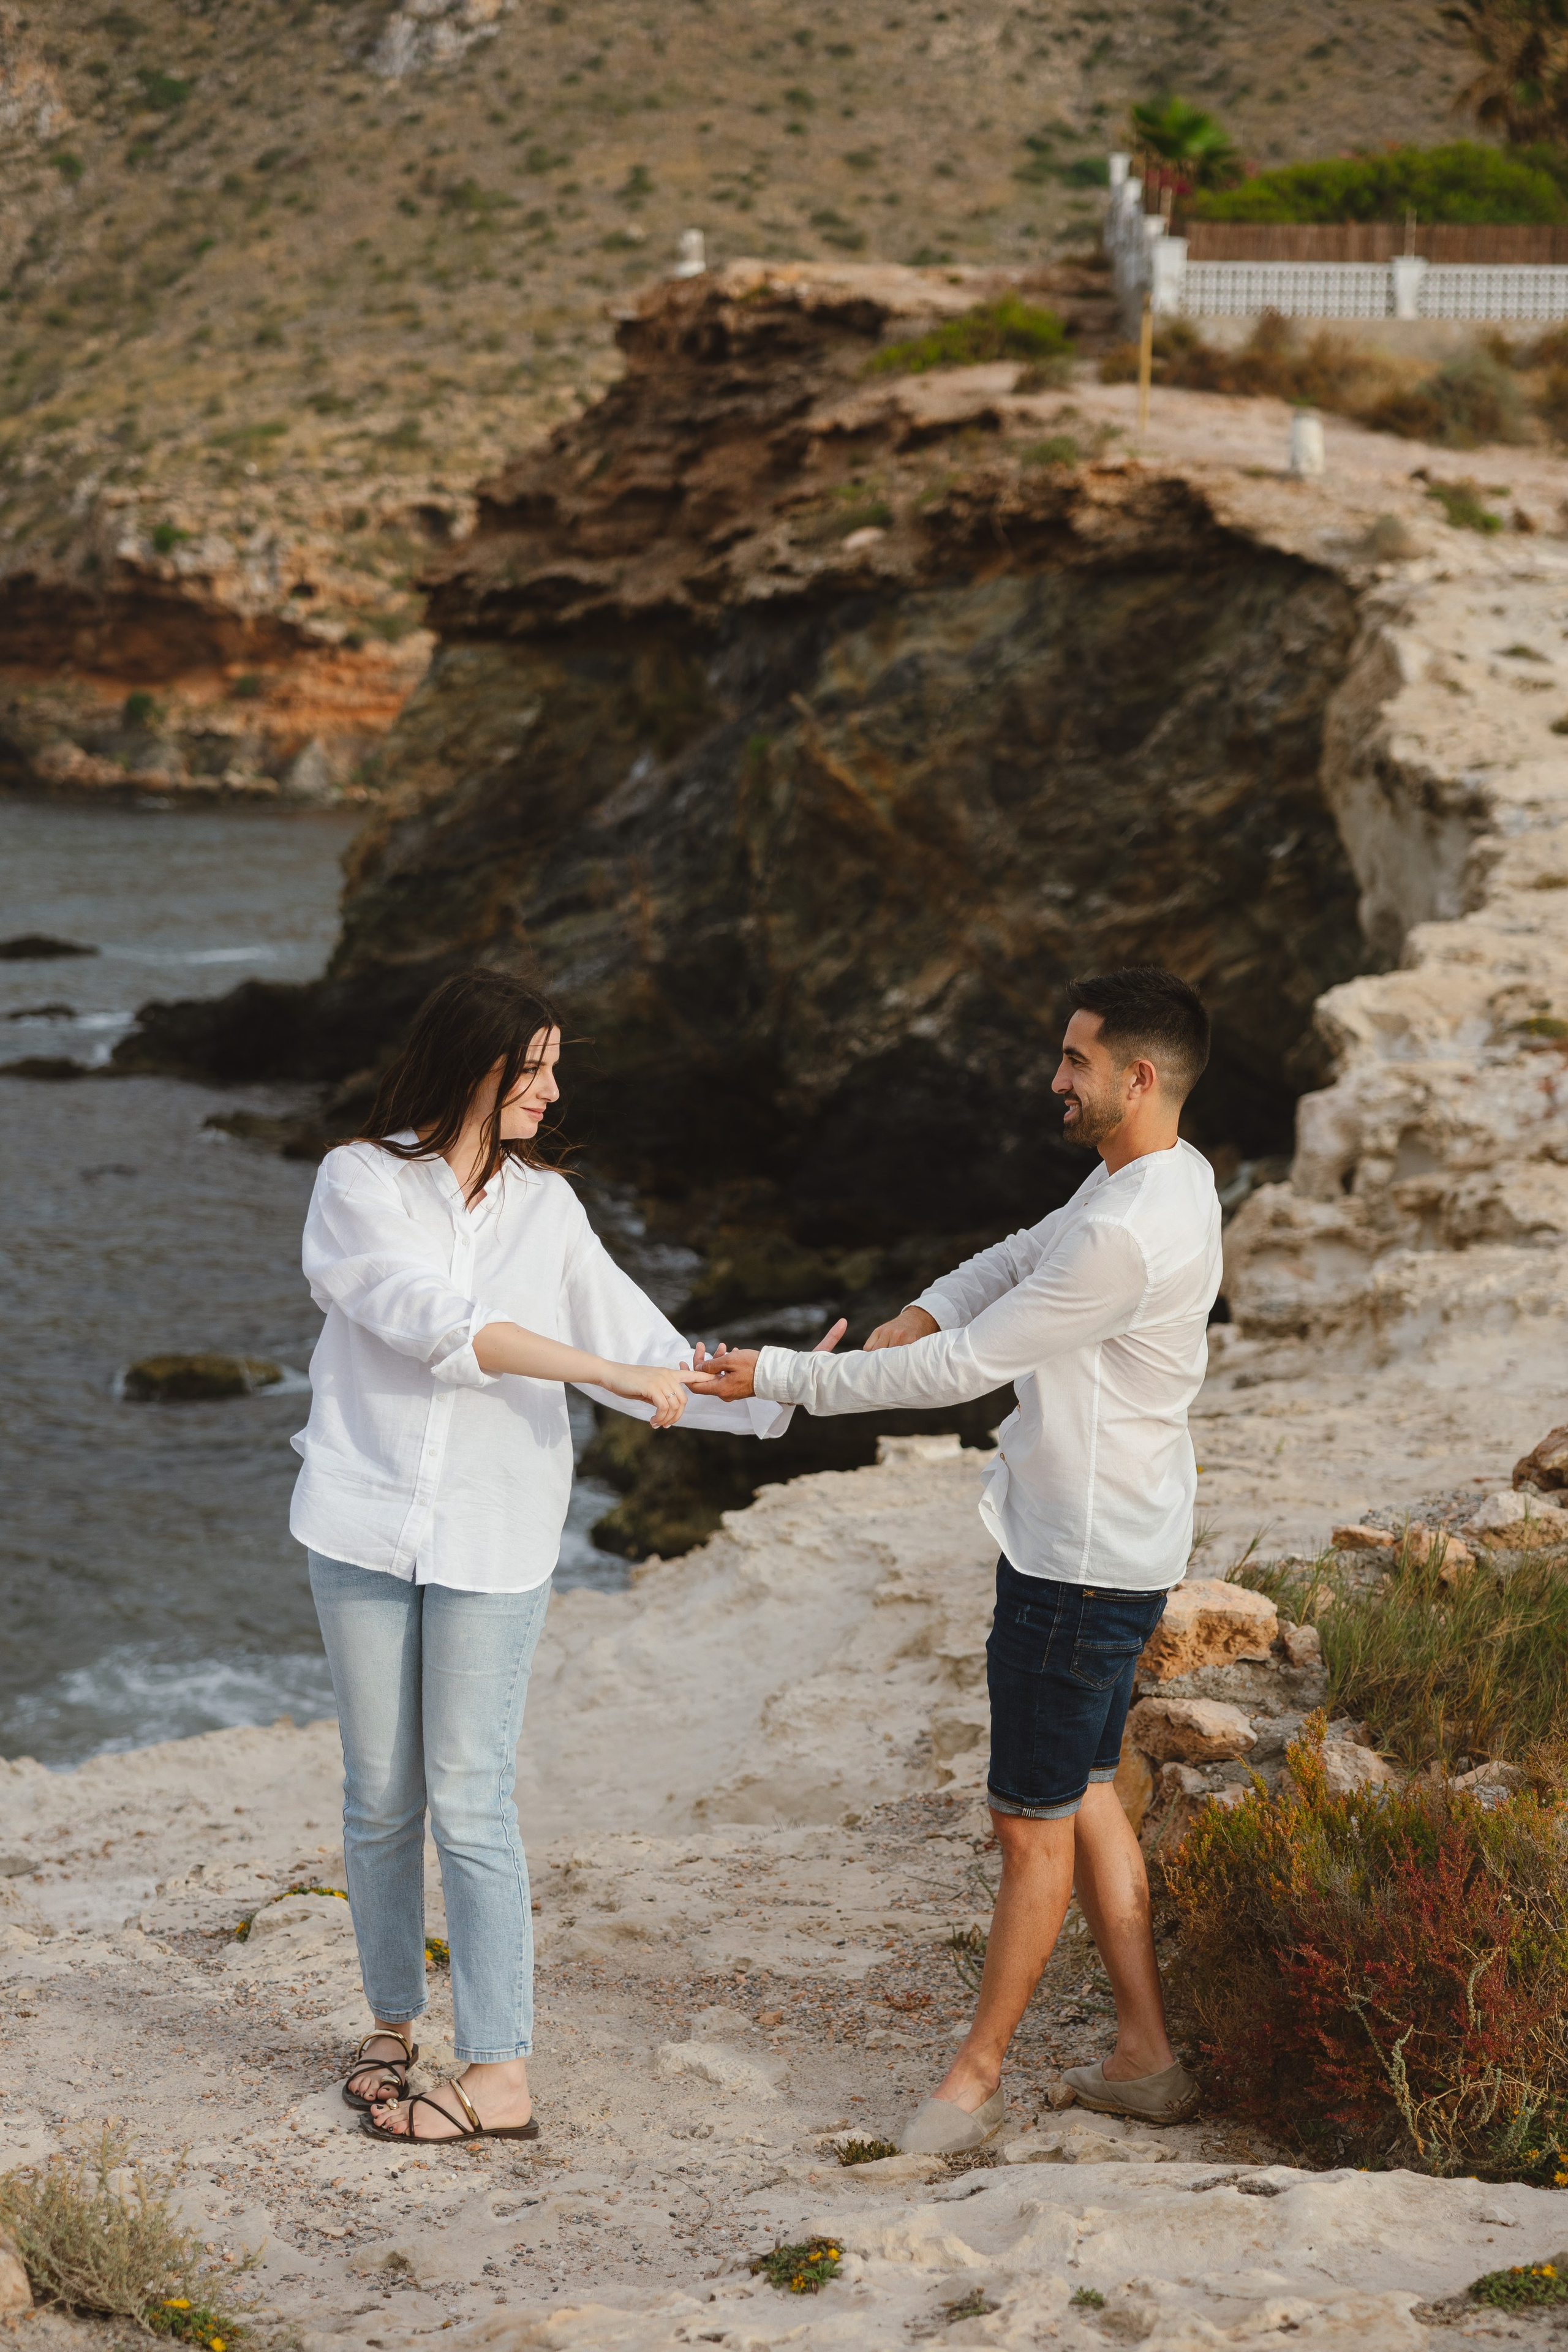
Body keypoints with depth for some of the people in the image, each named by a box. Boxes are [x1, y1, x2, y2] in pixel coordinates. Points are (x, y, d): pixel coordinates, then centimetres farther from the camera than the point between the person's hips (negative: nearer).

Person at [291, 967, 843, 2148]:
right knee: (381, 1795, 7)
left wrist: (776, 1393, -2)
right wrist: (614, 1373, -18)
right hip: (366, 1522, 0)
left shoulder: (546, 1207, 9)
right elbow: (438, 1325, -15)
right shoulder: (360, 1183, -2)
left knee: (470, 1801, -4)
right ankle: (394, 2024, 25)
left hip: (494, 1538, 1)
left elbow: (646, 1348, 9)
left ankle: (499, 2075, -2)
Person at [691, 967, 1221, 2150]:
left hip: (1084, 1563, -10)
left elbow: (965, 1368, -23)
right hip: (1093, 1548, 10)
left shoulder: (1131, 1234, -27)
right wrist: (917, 1315, -2)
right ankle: (1146, 2056, 25)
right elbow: (1020, 1258, 18)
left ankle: (979, 2072, 15)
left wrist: (782, 1377, -17)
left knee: (1036, 1825, 2)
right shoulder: (1154, 1178, 6)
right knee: (1085, 1796, 18)